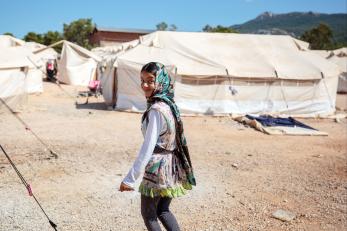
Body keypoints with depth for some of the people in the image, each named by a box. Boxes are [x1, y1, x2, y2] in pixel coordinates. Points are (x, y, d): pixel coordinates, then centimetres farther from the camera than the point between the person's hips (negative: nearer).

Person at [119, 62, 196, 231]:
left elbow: (148, 148, -25)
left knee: (148, 214, 14)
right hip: (172, 167, 8)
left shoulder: (156, 110, -22)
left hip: (158, 169, -8)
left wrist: (130, 179, -23)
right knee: (163, 210, 24)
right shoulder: (169, 104, 4)